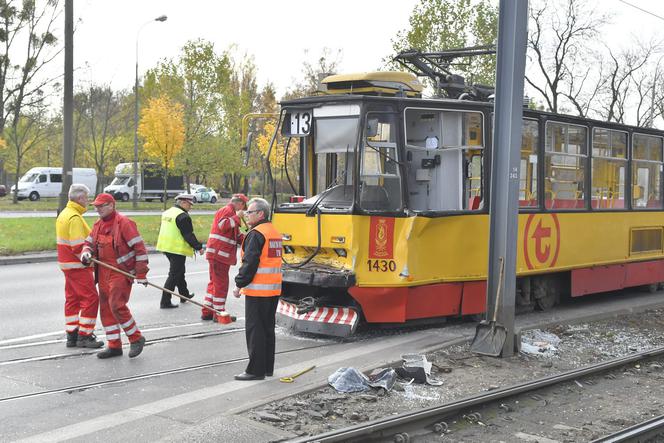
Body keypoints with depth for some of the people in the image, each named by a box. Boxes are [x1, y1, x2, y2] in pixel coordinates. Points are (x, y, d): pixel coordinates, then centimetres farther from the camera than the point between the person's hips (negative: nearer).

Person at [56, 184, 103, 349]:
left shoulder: (64, 214, 14)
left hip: (67, 264, 11)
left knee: (72, 299, 13)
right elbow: (78, 247, -24)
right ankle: (84, 336, -3)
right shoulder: (75, 217, -19)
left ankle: (72, 336, 18)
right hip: (78, 266, -10)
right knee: (91, 298, -6)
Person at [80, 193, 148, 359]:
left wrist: (141, 274, -15)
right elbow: (89, 243, 22)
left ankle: (136, 338, 1)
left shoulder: (124, 223, -13)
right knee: (106, 308, 8)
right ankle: (114, 346, 17)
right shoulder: (98, 225, 11)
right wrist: (86, 253, -4)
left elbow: (139, 247, -14)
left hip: (121, 272, -8)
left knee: (117, 305, -16)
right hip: (104, 273, 8)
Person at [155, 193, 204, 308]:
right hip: (178, 249, -10)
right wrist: (198, 247, -11)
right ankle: (165, 302, -5)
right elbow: (189, 235, -19)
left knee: (179, 271, 23)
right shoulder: (183, 216, -17)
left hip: (166, 247, 10)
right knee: (174, 275, -4)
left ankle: (184, 295, 37)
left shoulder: (167, 213, 12)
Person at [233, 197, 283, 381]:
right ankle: (267, 367, 21)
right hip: (274, 290, 9)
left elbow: (250, 263, -19)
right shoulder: (274, 232, 15)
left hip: (257, 290, -9)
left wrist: (239, 284, -12)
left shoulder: (256, 235, -14)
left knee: (254, 329, -4)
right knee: (268, 328, 15)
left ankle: (256, 370, -3)